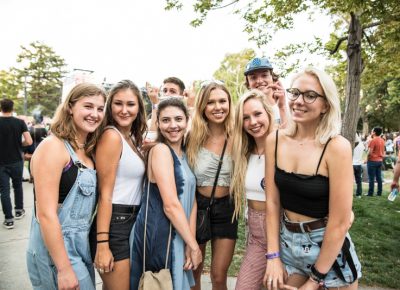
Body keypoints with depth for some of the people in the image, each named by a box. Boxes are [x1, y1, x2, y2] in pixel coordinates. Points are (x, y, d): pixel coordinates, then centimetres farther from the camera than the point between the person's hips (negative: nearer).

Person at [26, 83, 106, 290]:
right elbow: (46, 214, -21)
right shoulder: (53, 146, -17)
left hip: (81, 245, 8)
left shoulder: (88, 150, 7)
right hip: (55, 249, -7)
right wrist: (64, 269, -21)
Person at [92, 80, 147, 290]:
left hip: (132, 221, 9)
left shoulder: (133, 138, 11)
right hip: (113, 223, -9)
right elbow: (105, 193, -19)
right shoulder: (111, 136, -15)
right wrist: (102, 244, -19)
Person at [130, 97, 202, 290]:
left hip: (178, 235, 8)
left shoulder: (185, 153, 9)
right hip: (157, 235, -7)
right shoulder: (160, 150, -16)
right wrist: (194, 246, -14)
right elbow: (170, 205, -21)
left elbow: (191, 200, 2)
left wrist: (190, 244, -8)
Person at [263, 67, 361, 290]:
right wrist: (273, 256, -5)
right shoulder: (275, 140, -8)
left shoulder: (336, 147, -20)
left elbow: (340, 222, -18)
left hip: (329, 246, -3)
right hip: (286, 241, 4)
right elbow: (272, 201, -3)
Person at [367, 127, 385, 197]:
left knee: (371, 178, -3)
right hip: (380, 161, 8)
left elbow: (369, 152, -18)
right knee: (379, 177, 11)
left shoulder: (373, 141, -15)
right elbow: (383, 151, 16)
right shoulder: (382, 141, 9)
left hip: (372, 161, -7)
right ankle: (379, 192, 15)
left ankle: (370, 193, 0)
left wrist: (367, 159, -4)